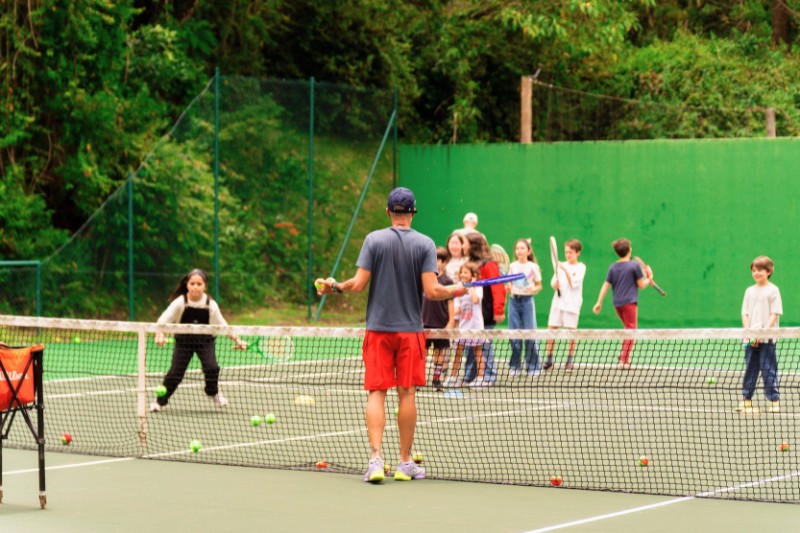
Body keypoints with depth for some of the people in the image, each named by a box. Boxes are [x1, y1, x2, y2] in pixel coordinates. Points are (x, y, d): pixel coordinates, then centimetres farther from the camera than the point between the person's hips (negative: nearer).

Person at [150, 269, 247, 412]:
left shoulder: (211, 304, -15)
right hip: (183, 340, 0)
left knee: (211, 367, -19)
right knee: (175, 372, -7)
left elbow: (222, 325, -3)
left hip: (205, 341, 0)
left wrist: (237, 340, -9)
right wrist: (160, 334, -44)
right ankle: (160, 401, 14)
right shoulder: (180, 302, -20)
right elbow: (163, 320, -25)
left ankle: (213, 392, 13)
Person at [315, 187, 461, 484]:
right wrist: (456, 291, 9)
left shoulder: (374, 240, -1)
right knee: (407, 394, 5)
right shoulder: (425, 244, -3)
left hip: (378, 328, 0)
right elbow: (431, 291, -10)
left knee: (376, 393, 0)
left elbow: (359, 284, -6)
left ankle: (376, 459, -12)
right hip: (410, 328, 0)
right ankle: (405, 463, 10)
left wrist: (334, 287, 12)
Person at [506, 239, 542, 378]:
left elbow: (539, 285, 5)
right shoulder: (513, 266, 9)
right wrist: (508, 289, -6)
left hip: (527, 300, -3)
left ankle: (533, 367, 2)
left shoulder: (533, 267, 0)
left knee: (530, 335, -4)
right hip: (514, 300, 3)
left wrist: (534, 288, -16)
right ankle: (514, 366, 10)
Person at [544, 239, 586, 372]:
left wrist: (565, 270, -18)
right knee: (551, 329, -1)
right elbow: (553, 283, 8)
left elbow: (574, 283, -12)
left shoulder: (580, 267, 0)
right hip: (558, 301, 4)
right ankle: (549, 360, 6)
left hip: (572, 304, -4)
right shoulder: (561, 265, 11)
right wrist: (555, 284, -14)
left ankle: (570, 361, 7)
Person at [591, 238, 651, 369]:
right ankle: (624, 361, -9)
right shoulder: (634, 265, -8)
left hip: (617, 303, 6)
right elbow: (641, 285, -5)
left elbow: (605, 285, 4)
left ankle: (624, 356, 16)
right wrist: (649, 278, 14)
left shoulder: (613, 267, 6)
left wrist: (599, 302, 7)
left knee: (629, 330, 22)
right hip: (630, 302, -6)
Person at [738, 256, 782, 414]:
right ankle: (746, 400, 15)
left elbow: (774, 314, -8)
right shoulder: (750, 291, 13)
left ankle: (774, 401, 0)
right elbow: (745, 314, 11)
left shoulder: (773, 290, -2)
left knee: (769, 370, -5)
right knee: (749, 369, 9)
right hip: (750, 340, 5)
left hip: (767, 340, -5)